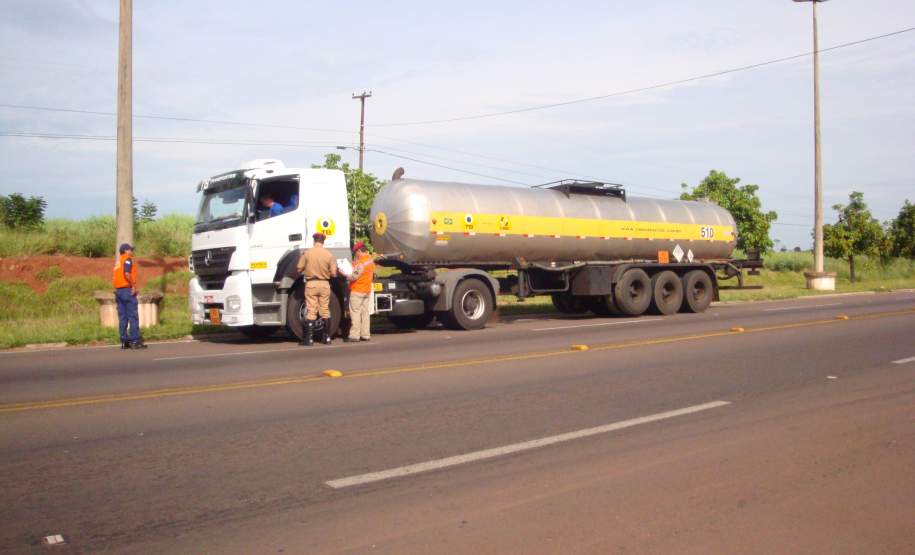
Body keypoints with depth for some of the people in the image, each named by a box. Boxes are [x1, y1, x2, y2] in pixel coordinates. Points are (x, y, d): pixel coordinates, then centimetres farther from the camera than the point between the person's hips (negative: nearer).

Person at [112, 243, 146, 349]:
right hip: (127, 290, -8)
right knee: (133, 316, -7)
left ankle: (124, 341, 6)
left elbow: (114, 277, 17)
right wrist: (133, 286, -15)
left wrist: (117, 289, 17)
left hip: (118, 290, 8)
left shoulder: (118, 261, 21)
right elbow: (127, 274, -20)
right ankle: (135, 341, -10)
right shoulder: (127, 259, -5)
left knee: (122, 317, 7)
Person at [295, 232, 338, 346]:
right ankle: (327, 338, 16)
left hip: (311, 284, -1)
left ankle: (309, 339, 1)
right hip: (324, 284, 1)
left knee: (311, 312, 3)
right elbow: (333, 273, -3)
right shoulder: (329, 254, -5)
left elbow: (299, 268, -4)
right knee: (325, 311, 11)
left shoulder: (307, 252, -7)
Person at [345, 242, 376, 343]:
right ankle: (365, 335, 14)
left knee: (355, 312, -5)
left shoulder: (361, 262, -19)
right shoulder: (371, 260, 10)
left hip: (357, 290, -9)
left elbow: (354, 276, -21)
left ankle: (354, 335, -5)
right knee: (365, 312, 12)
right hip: (367, 290, 9)